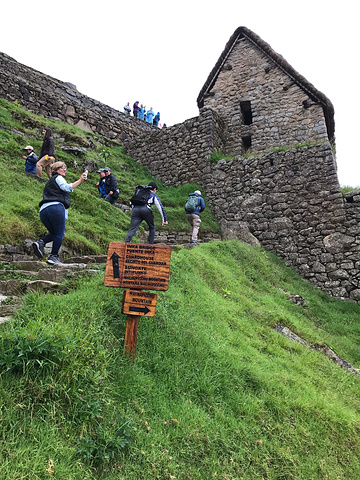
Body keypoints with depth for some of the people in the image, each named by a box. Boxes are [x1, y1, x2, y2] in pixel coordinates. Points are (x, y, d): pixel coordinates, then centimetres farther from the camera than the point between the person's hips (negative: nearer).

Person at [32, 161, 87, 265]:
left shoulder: (49, 182, 36)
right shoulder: (58, 178, 9)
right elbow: (67, 187, -8)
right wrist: (80, 180, -13)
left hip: (43, 210, 8)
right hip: (56, 207, -8)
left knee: (54, 233, 17)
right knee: (60, 234, -2)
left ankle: (40, 242, -8)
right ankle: (53, 256, -5)